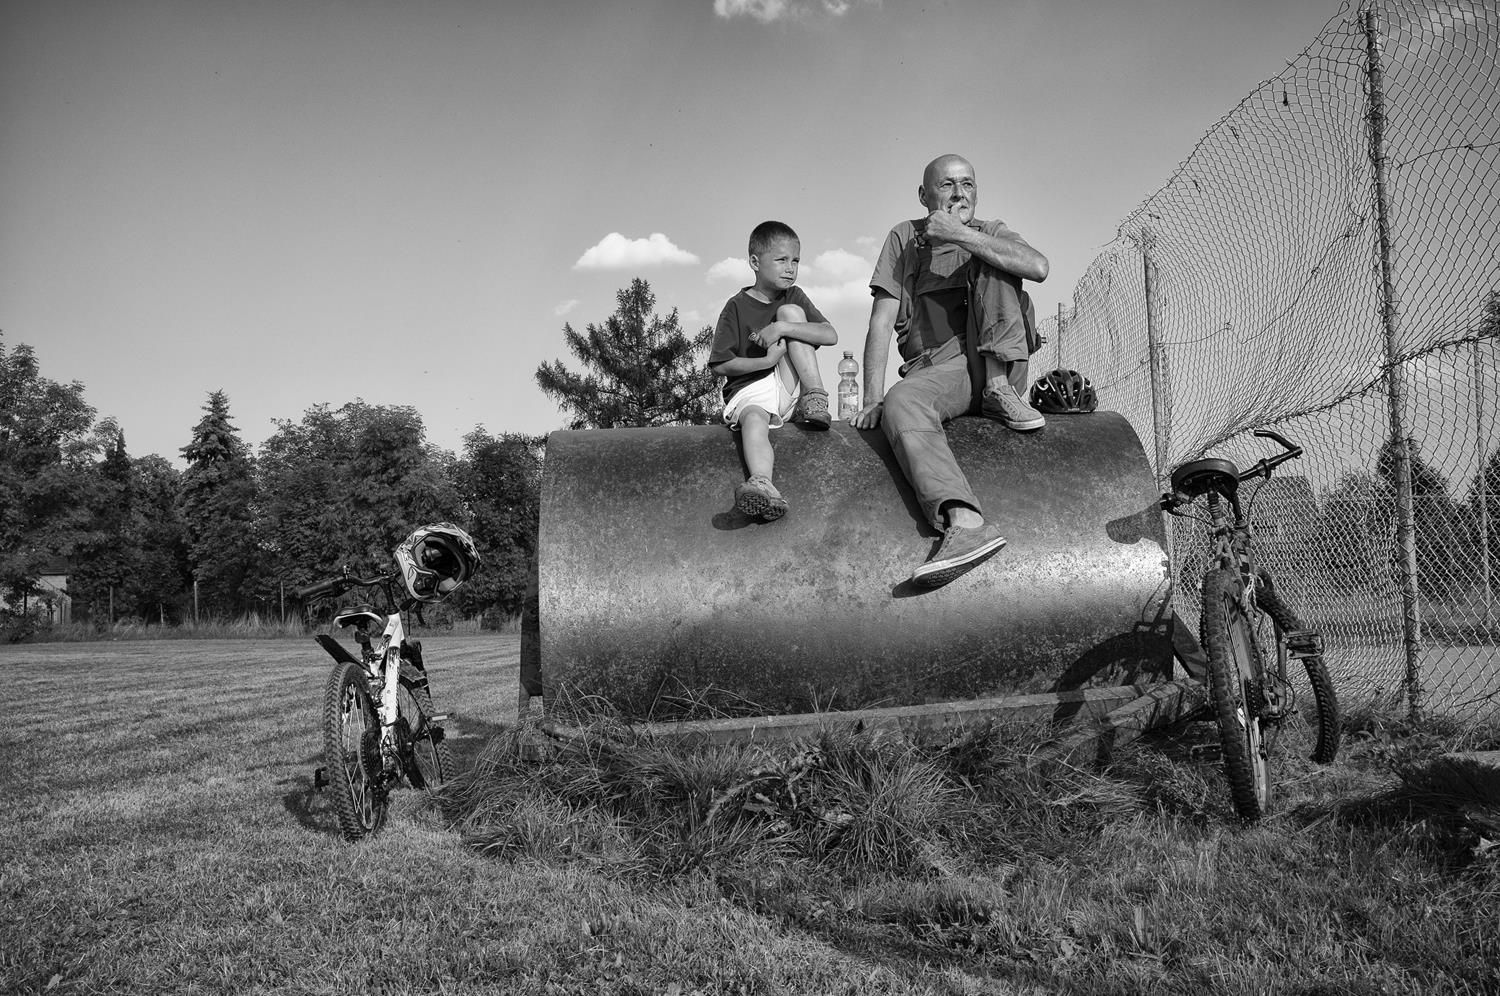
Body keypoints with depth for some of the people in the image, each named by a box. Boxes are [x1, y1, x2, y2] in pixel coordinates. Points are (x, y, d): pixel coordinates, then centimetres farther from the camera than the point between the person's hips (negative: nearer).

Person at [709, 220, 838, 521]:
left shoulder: (794, 296, 11)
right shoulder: (737, 307, 2)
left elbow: (831, 335, -5)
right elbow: (719, 365, -2)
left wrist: (783, 327, -18)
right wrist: (766, 361, -13)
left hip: (789, 388, 3)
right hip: (749, 391, -3)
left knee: (790, 312, -11)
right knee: (753, 419, -39)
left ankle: (816, 397, -18)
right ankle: (763, 486, -66)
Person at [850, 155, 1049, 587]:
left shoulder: (990, 232, 15)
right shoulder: (904, 238, 14)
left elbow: (1038, 268, -10)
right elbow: (882, 321, 3)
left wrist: (958, 234, -12)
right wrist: (872, 399, -11)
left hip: (996, 360, 1)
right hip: (935, 368, -1)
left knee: (992, 257, -13)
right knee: (901, 402, -36)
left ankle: (999, 391, -22)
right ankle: (965, 521, -56)